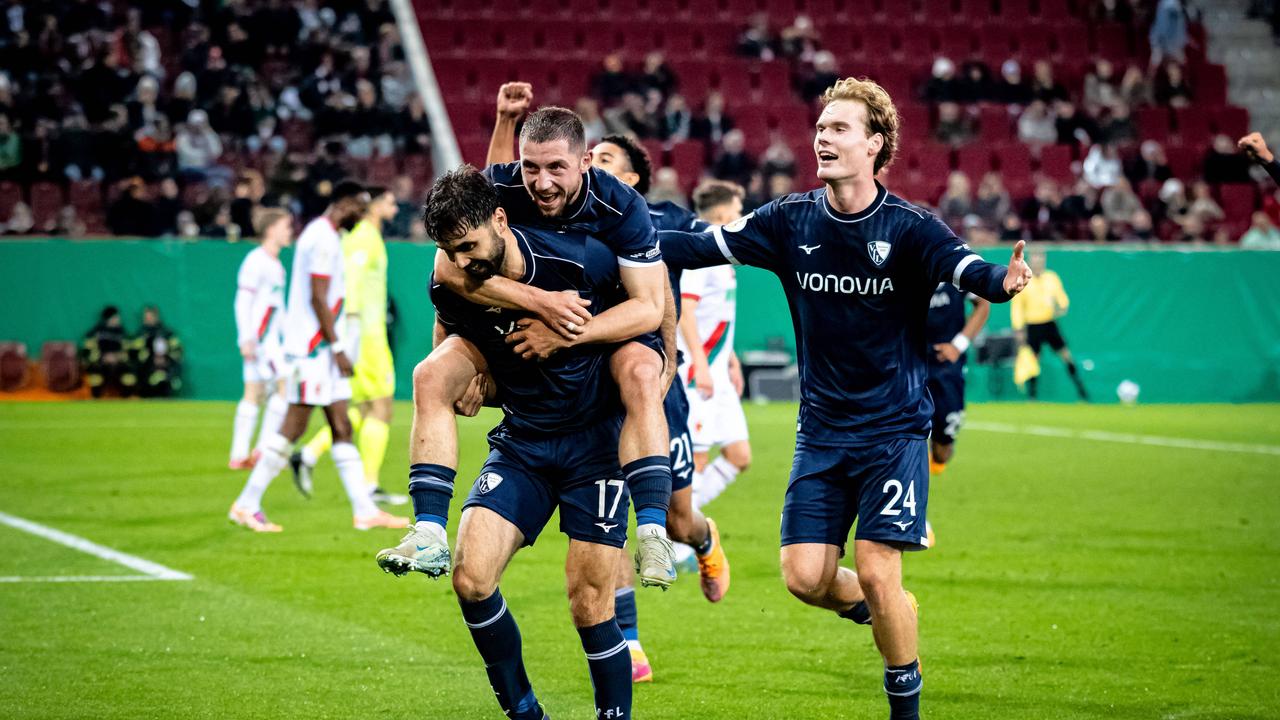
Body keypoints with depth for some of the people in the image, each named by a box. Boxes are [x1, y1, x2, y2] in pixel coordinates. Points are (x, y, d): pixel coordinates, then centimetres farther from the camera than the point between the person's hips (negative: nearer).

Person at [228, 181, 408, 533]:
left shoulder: (324, 235, 18)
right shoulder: (323, 238, -13)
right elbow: (317, 298, -19)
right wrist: (338, 348, -18)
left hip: (320, 348, 11)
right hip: (312, 346, -11)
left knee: (342, 428, 7)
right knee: (293, 426, -8)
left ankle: (365, 510, 6)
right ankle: (247, 504, -2)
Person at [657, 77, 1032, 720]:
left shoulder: (908, 228, -11)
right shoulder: (792, 220, -1)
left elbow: (966, 269, -26)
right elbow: (704, 246, -1)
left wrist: (1002, 280, -49)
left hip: (894, 431, -3)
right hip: (821, 432, 4)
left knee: (877, 574, -10)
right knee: (805, 577, -4)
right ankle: (881, 614, 30)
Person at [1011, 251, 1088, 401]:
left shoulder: (1052, 278, 5)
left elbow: (1062, 297, 14)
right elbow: (1016, 308, -1)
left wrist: (1062, 307, -9)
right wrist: (1019, 330, -7)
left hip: (1050, 324, 2)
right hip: (1032, 326, -2)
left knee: (1066, 355, -3)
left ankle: (1081, 392, 2)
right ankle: (1032, 397, 9)